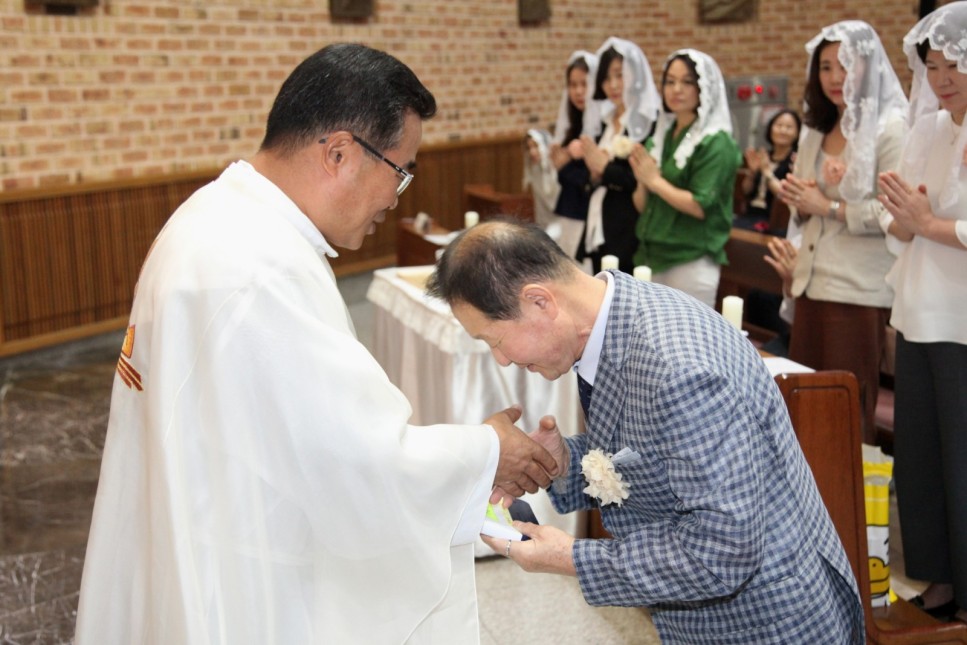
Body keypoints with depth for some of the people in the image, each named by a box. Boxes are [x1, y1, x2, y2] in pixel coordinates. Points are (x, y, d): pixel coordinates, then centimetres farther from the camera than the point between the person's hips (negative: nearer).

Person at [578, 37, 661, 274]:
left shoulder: (651, 122, -10)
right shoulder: (603, 120, 13)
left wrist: (606, 168, -12)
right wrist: (594, 172, -3)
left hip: (631, 235, -7)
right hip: (598, 229, 7)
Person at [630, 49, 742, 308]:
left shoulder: (716, 143, -9)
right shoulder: (660, 137, 12)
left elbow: (701, 206, -18)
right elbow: (642, 206, 13)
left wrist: (655, 181, -10)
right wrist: (642, 182, -8)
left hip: (692, 261, -7)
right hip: (652, 256, 7)